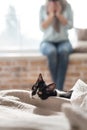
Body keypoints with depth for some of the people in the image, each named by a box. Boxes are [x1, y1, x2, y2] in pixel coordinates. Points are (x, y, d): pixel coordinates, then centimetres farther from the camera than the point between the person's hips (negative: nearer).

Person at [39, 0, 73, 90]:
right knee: (52, 52, -38)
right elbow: (42, 28, -8)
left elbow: (70, 25, -7)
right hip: (47, 42, 0)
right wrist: (51, 14, -17)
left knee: (64, 52, -37)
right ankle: (59, 89, -29)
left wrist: (59, 14, -17)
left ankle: (59, 89, -39)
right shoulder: (43, 8, -1)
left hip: (63, 42, 1)